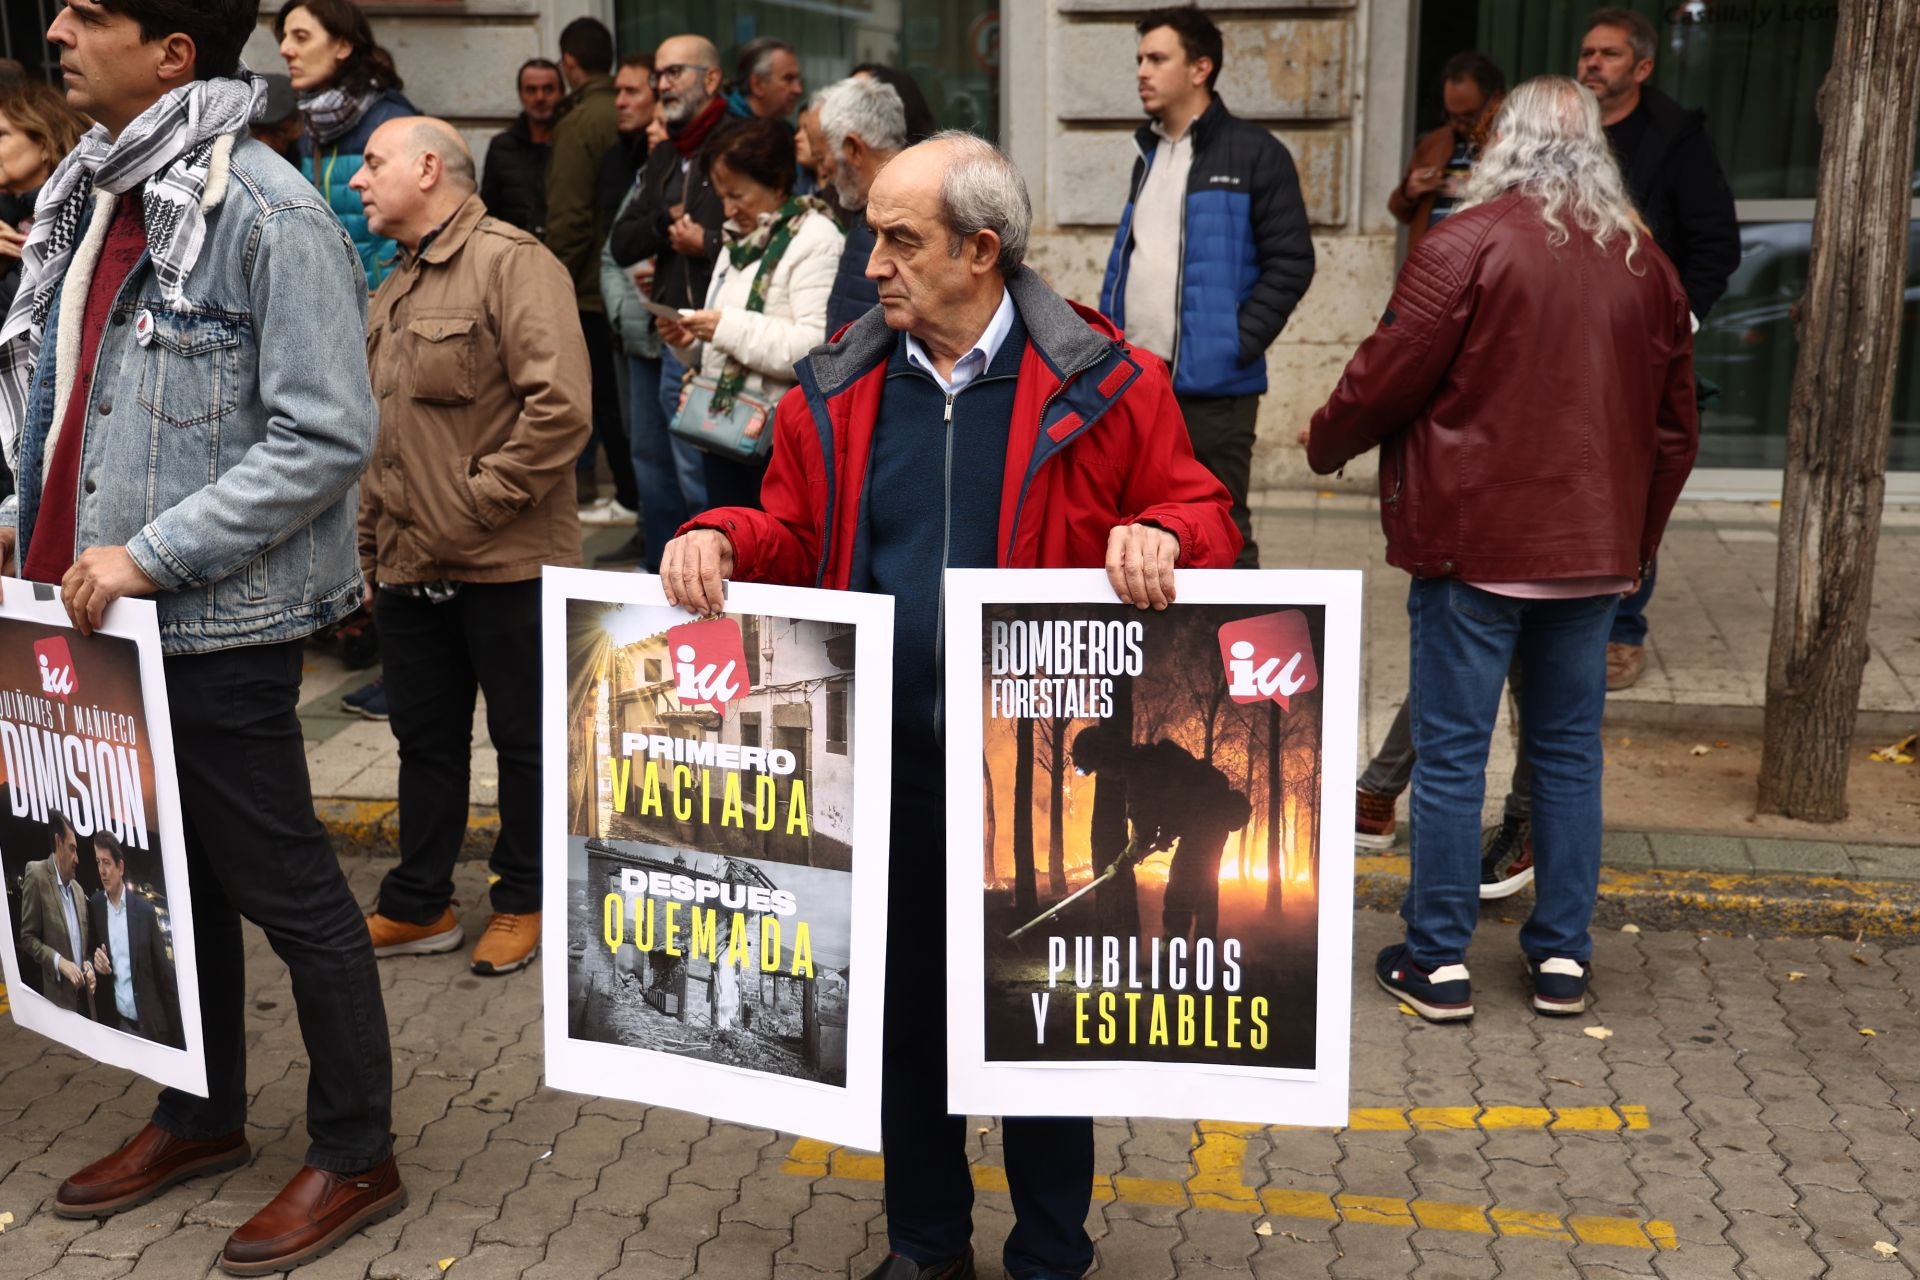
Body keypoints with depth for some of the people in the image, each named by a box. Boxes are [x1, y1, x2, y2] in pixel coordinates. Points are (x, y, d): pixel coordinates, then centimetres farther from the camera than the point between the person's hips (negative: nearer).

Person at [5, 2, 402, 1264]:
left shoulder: (271, 215, -16)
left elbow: (327, 438, -21)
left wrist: (153, 555, -22)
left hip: (218, 624, -8)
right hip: (109, 611, 8)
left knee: (286, 890, 3)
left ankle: (357, 1157, 19)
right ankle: (202, 1115, 38)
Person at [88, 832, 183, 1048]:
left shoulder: (145, 911, 2)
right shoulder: (93, 907, 4)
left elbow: (164, 973, 2)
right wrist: (94, 961, -13)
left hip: (150, 1024, -1)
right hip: (114, 1023, 1)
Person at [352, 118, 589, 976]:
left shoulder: (509, 263, -11)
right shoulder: (394, 292, 16)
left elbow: (561, 407, -22)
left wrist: (475, 508, -18)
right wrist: (371, 547, 14)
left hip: (505, 566, -8)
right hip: (410, 570, 8)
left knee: (523, 738, 7)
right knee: (425, 738, 16)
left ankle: (523, 901, 22)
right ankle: (417, 905, 28)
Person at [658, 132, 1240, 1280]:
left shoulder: (1098, 386, -6)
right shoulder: (840, 390, 5)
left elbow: (1202, 513, -1)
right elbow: (791, 532, 12)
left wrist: (1159, 534, -23)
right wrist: (721, 539, -9)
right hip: (889, 762, 4)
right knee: (906, 1008, 17)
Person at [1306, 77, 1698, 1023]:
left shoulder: (1469, 242, -10)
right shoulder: (1645, 262, 10)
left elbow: (1386, 378, -10)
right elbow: (1673, 424, 14)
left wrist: (1325, 445, 9)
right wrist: (1636, 540, 24)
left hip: (1476, 543, -5)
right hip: (1592, 547, 6)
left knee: (1452, 750, 2)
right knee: (1569, 749, 13)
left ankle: (1439, 961, 8)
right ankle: (1562, 956, 20)